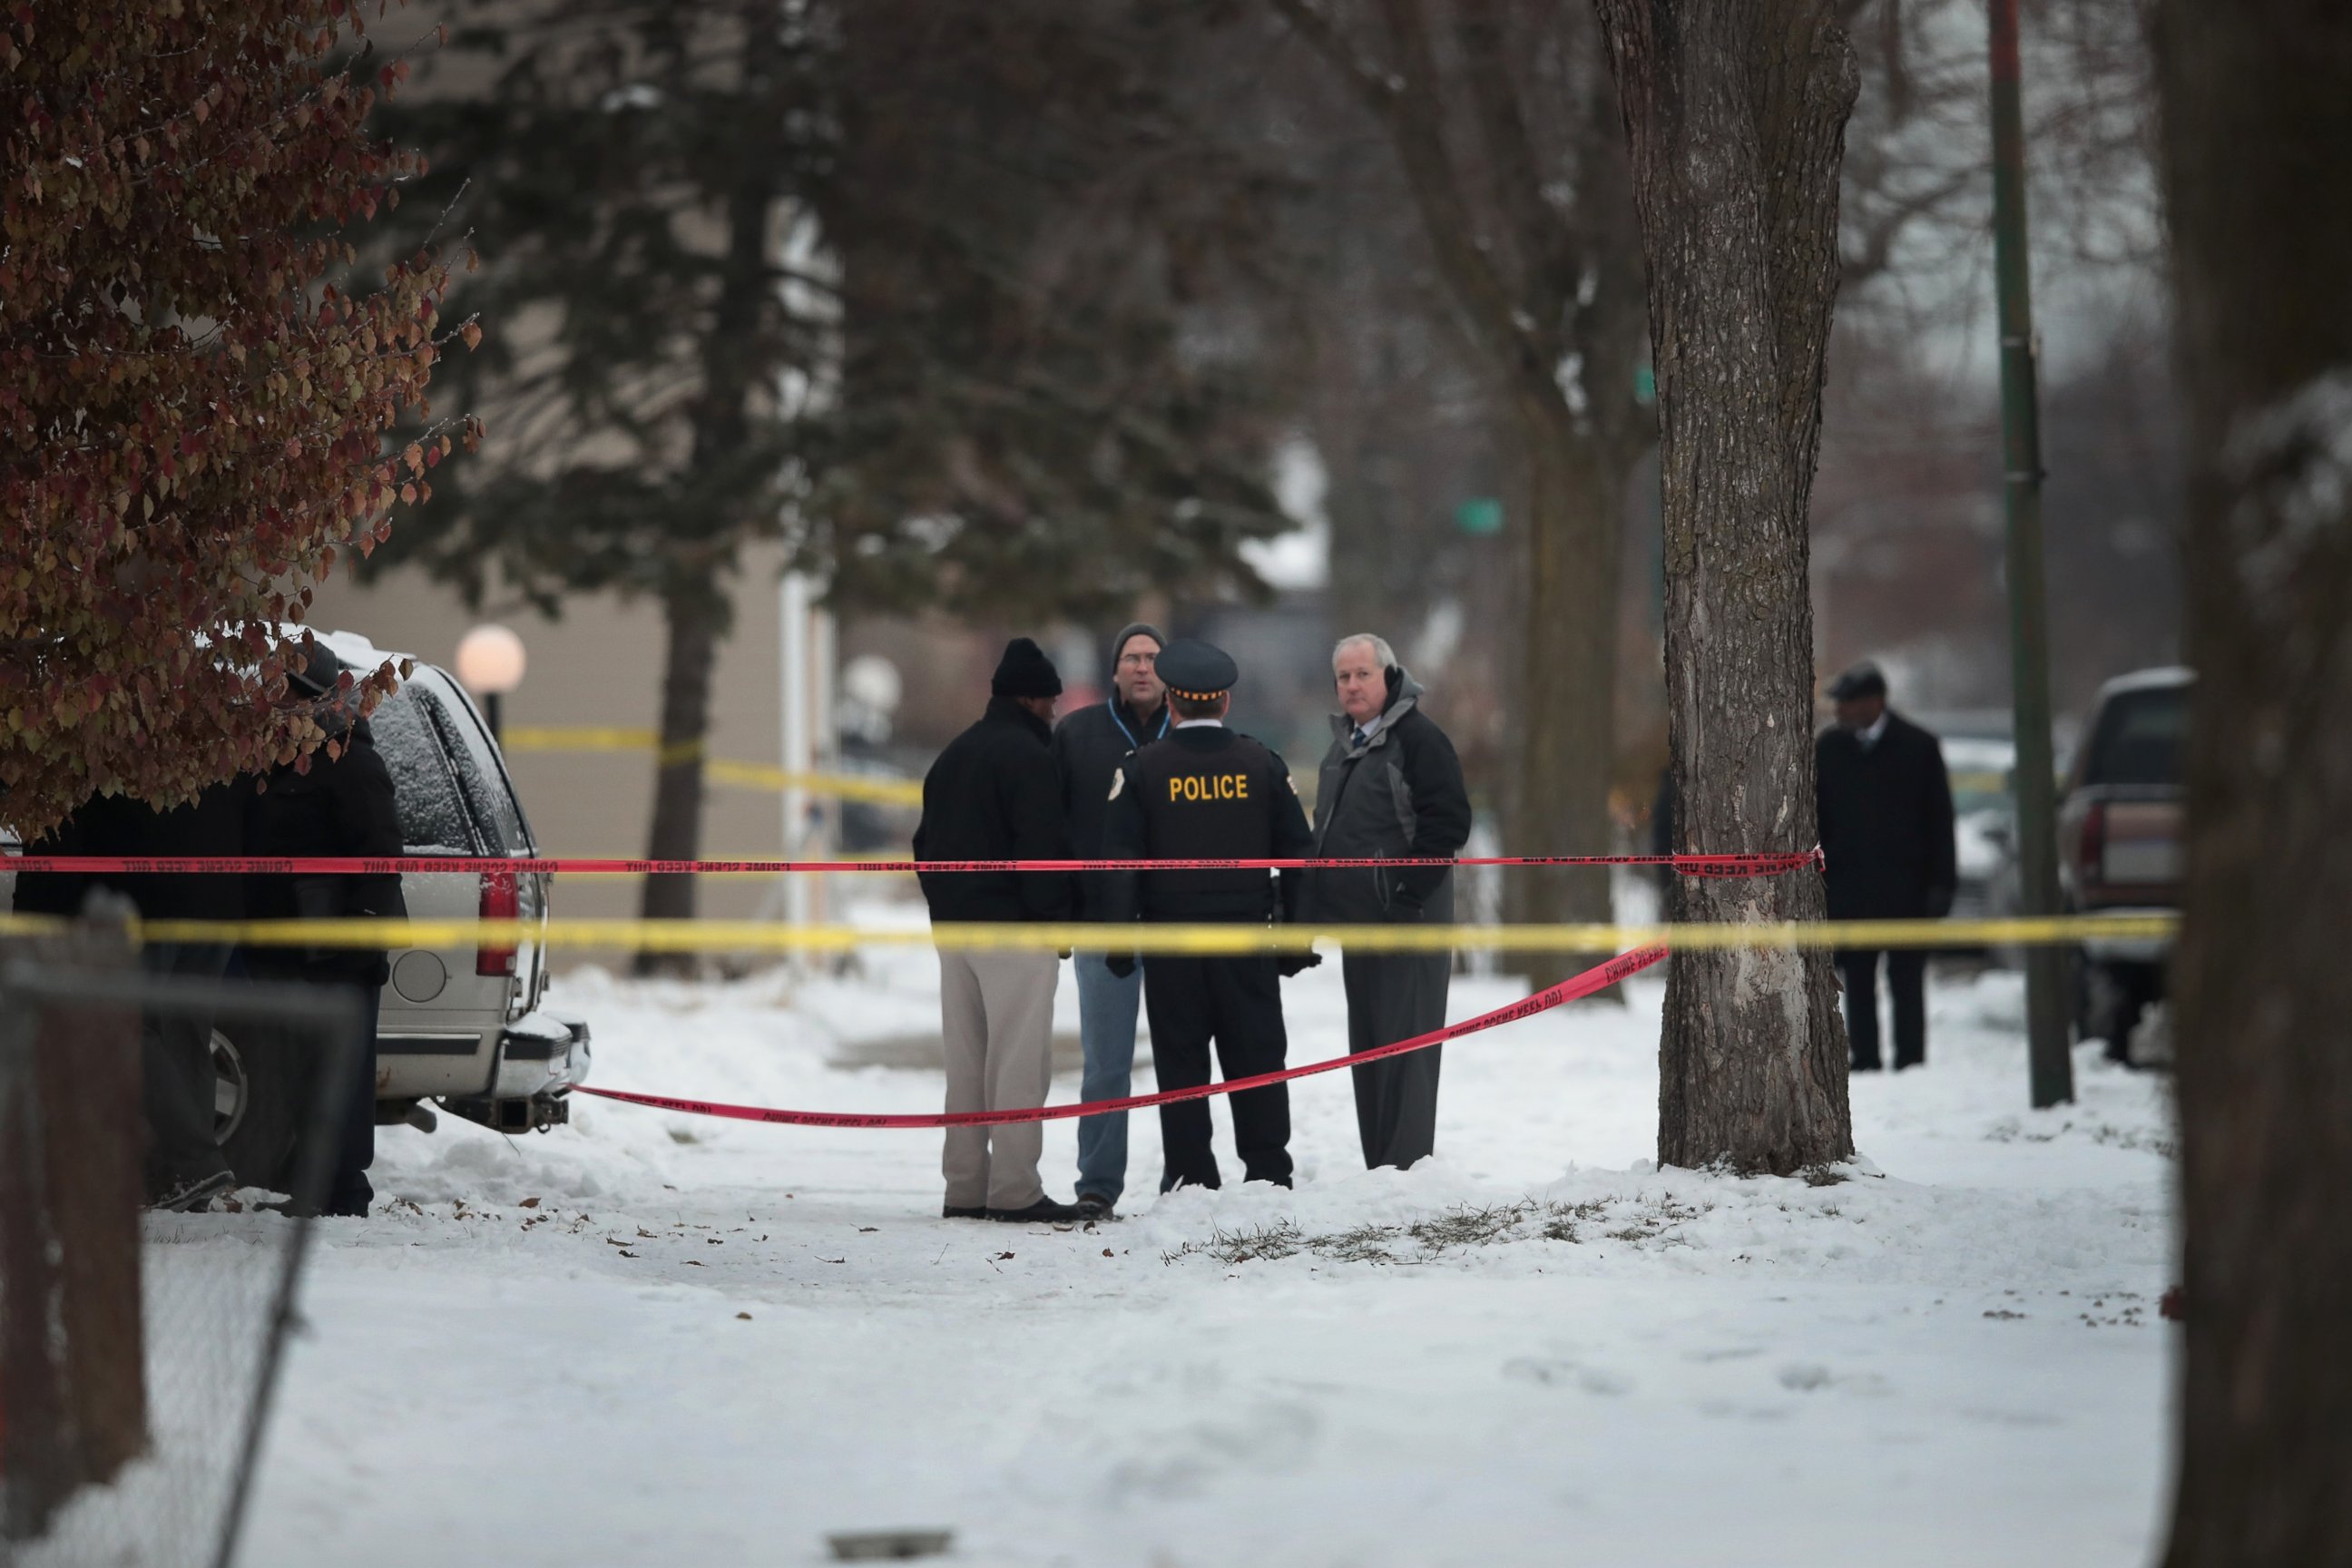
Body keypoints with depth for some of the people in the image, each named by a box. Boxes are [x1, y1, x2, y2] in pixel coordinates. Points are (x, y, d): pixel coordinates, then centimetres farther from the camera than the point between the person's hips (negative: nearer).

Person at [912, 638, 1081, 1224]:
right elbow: (1046, 846, -17)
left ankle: (964, 1186, 13)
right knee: (1019, 1062, -7)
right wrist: (1058, 917, -10)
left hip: (954, 929, 8)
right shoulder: (1028, 756, -11)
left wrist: (943, 903, 17)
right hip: (1014, 932, -8)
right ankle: (1014, 1190, -9)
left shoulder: (954, 754, 16)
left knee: (966, 1061, 12)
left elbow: (927, 841, 18)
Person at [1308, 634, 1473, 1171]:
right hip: (1358, 923, 9)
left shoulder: (1419, 738, -9)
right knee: (1367, 1047, 11)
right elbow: (1326, 831, 27)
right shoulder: (1344, 746, 18)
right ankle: (1378, 1166, 17)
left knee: (1404, 1044, -10)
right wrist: (1321, 900, 15)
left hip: (1409, 924, -9)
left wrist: (1406, 896, -19)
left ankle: (1405, 1166, -11)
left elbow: (1448, 823, -16)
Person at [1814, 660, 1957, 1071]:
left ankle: (1910, 1062, 2)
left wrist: (1941, 883, -4)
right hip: (1848, 885, 3)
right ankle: (1865, 1060, 7)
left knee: (1907, 980, -1)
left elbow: (1939, 820, 2)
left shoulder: (1918, 747, 0)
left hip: (1905, 887, -3)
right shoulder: (1829, 746, 8)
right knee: (1857, 982, 3)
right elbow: (1815, 818, 10)